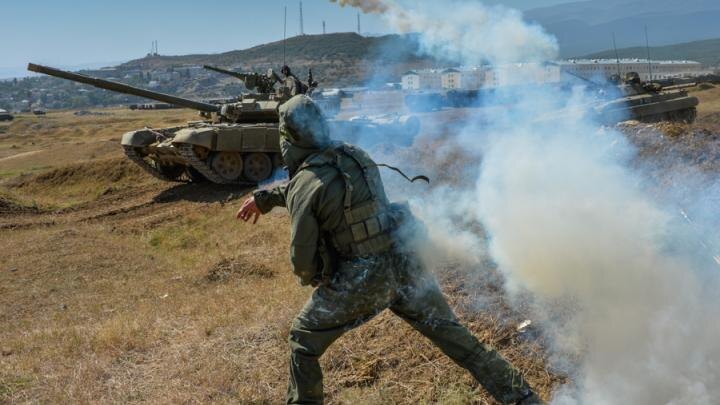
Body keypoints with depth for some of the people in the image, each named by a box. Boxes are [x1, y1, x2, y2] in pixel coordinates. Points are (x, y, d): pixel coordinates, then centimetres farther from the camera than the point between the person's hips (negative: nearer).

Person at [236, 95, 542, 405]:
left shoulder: (302, 186, -13)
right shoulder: (355, 155, 4)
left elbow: (302, 257, -7)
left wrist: (310, 278, 16)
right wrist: (265, 197, 29)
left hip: (360, 280, -6)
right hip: (405, 263, 6)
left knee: (304, 339, 18)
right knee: (450, 333, 18)